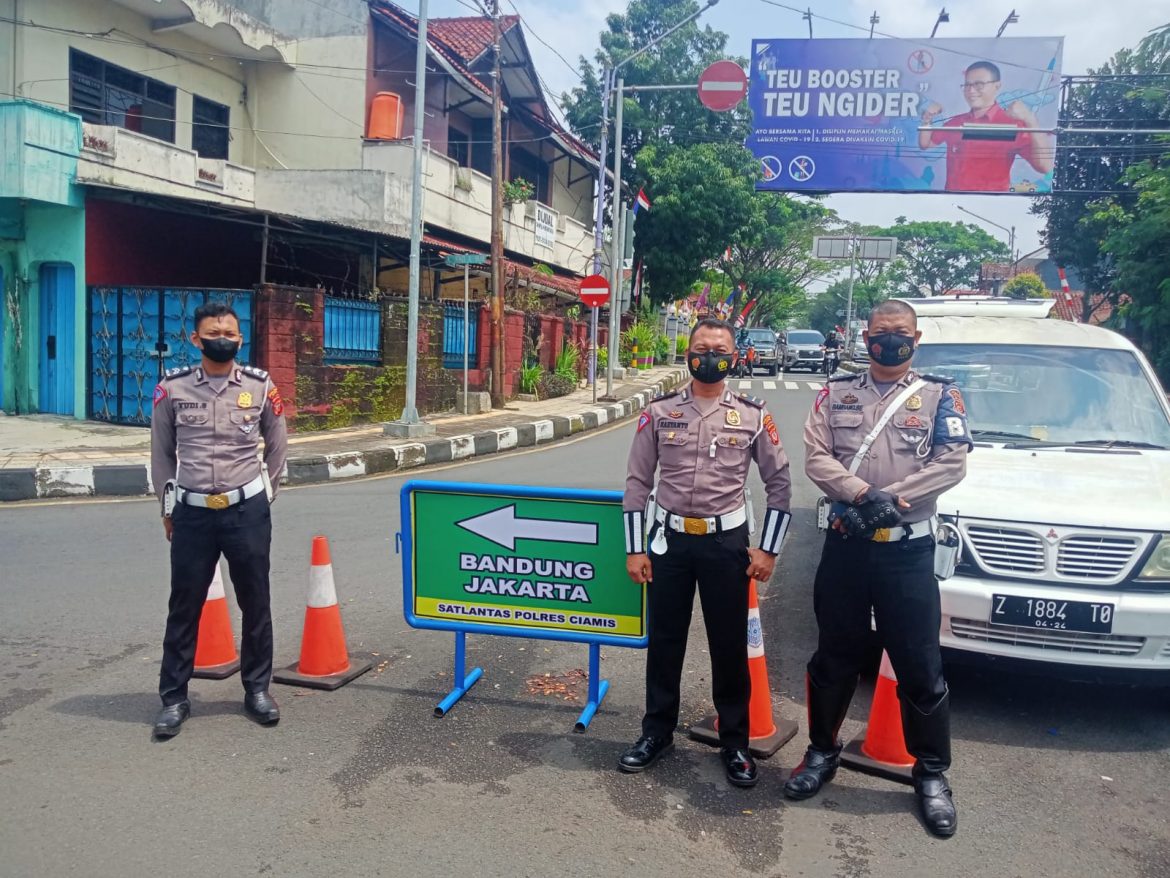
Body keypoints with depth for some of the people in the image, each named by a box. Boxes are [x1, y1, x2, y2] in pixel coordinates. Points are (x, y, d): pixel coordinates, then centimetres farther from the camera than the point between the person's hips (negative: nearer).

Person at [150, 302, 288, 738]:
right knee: (184, 606, 8)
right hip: (192, 514, 0)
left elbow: (277, 445, 12)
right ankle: (174, 697, 22)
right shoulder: (172, 388, -2)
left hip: (248, 512, 1)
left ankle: (257, 689, 25)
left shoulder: (260, 386, -1)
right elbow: (161, 452, 9)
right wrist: (168, 507, 10)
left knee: (255, 604, 10)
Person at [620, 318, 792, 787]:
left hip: (727, 542, -1)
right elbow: (637, 482, 3)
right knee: (664, 641, 11)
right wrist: (635, 549, -1)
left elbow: (780, 484, 3)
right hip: (669, 539, 1)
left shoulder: (753, 414, -1)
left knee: (730, 645, 7)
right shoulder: (659, 411, 0)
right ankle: (657, 732, 28)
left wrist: (768, 550, -1)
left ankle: (735, 742, 24)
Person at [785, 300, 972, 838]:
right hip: (845, 545, 2)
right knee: (834, 657, 13)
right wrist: (863, 495, -19)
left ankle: (932, 773, 23)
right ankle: (822, 752, 31)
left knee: (920, 666, 5)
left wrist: (889, 500, -18)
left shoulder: (940, 396, 4)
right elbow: (816, 456, -4)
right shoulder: (836, 394, 7)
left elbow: (951, 464, -8)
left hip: (909, 549, -1)